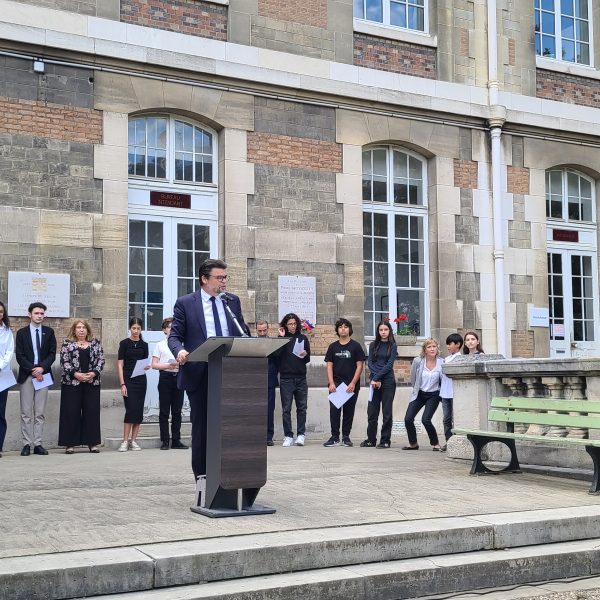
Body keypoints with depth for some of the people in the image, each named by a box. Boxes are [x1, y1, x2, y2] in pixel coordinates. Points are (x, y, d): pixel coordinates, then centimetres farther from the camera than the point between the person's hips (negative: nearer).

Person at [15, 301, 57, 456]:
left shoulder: (49, 332, 10)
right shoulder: (22, 333, 6)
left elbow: (52, 354, 6)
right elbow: (19, 356, 0)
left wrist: (42, 368, -10)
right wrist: (33, 370, -10)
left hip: (43, 375, 1)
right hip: (26, 376, -1)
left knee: (40, 413, 2)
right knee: (26, 413, -2)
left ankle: (38, 444, 4)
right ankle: (27, 444, 1)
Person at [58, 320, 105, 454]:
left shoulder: (96, 343, 10)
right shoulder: (67, 344, 4)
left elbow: (101, 360, 5)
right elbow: (64, 361, -3)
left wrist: (94, 373, -10)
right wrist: (75, 374, -15)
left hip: (92, 383, 2)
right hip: (71, 382, -2)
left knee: (92, 412, 2)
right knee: (71, 412, -1)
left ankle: (92, 443, 8)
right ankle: (70, 443, 5)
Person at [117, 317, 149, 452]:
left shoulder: (144, 345, 10)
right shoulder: (124, 343, -1)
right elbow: (120, 364, -4)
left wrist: (147, 367, -9)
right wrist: (122, 384, -11)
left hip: (141, 380, 4)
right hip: (128, 380, -4)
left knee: (139, 410, 2)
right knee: (131, 409, -12)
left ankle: (133, 441, 9)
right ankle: (125, 441, -7)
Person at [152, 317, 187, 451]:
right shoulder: (160, 345, 6)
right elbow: (154, 364, 0)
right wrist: (168, 366, -14)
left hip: (178, 376, 3)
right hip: (165, 377, -3)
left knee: (177, 411, 5)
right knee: (164, 411, -1)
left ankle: (176, 440, 10)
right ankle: (165, 441, 3)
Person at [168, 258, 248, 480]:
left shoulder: (233, 301, 11)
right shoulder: (185, 303, 1)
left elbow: (242, 333, 13)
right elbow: (174, 335, -1)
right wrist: (179, 351, -23)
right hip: (199, 373, -2)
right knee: (201, 424, 5)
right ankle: (201, 472, 14)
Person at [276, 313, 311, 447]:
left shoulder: (303, 338, 10)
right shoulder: (282, 338, 4)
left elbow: (308, 359, 15)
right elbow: (276, 355, -11)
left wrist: (305, 355, -8)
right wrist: (281, 337, -11)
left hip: (301, 377, 2)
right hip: (286, 377, -2)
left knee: (302, 407, 3)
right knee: (286, 409, 0)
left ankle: (301, 434, 10)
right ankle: (288, 436, 4)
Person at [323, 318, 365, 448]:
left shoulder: (355, 346, 2)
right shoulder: (333, 347, 9)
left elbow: (360, 365, -2)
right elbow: (329, 365, 8)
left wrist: (353, 383, -10)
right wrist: (331, 383, -5)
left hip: (351, 384, -1)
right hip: (336, 383, 1)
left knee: (349, 411, 4)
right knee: (334, 409, -7)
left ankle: (346, 436, 14)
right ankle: (334, 437, -3)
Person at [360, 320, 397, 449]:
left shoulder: (392, 346, 1)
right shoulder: (373, 345, 10)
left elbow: (389, 364, -7)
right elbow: (370, 362, 3)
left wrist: (377, 377, -13)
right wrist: (374, 379, -11)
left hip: (388, 381, -3)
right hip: (374, 381, 3)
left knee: (387, 411, -1)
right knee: (372, 411, 3)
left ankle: (385, 440, 3)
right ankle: (371, 439, 11)